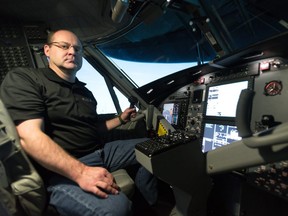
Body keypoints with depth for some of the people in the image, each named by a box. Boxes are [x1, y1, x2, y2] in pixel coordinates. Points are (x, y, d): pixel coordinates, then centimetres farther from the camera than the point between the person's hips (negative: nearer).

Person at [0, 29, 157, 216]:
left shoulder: (85, 92, 17)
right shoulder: (23, 79, -5)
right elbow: (30, 137, -20)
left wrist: (120, 119, 15)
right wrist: (80, 172, -30)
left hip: (101, 151, 8)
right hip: (63, 169, -7)